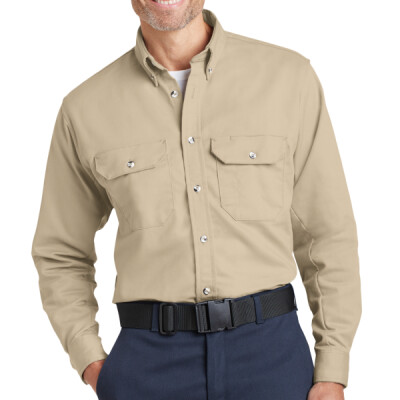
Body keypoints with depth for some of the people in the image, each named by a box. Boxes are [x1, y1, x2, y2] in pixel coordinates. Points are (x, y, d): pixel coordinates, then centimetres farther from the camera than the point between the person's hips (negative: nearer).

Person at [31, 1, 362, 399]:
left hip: (271, 352, 0)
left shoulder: (290, 76, 1)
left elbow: (329, 233, 3)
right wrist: (91, 365, 2)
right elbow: (61, 253, 15)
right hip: (149, 367, 1)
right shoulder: (84, 108, 4)